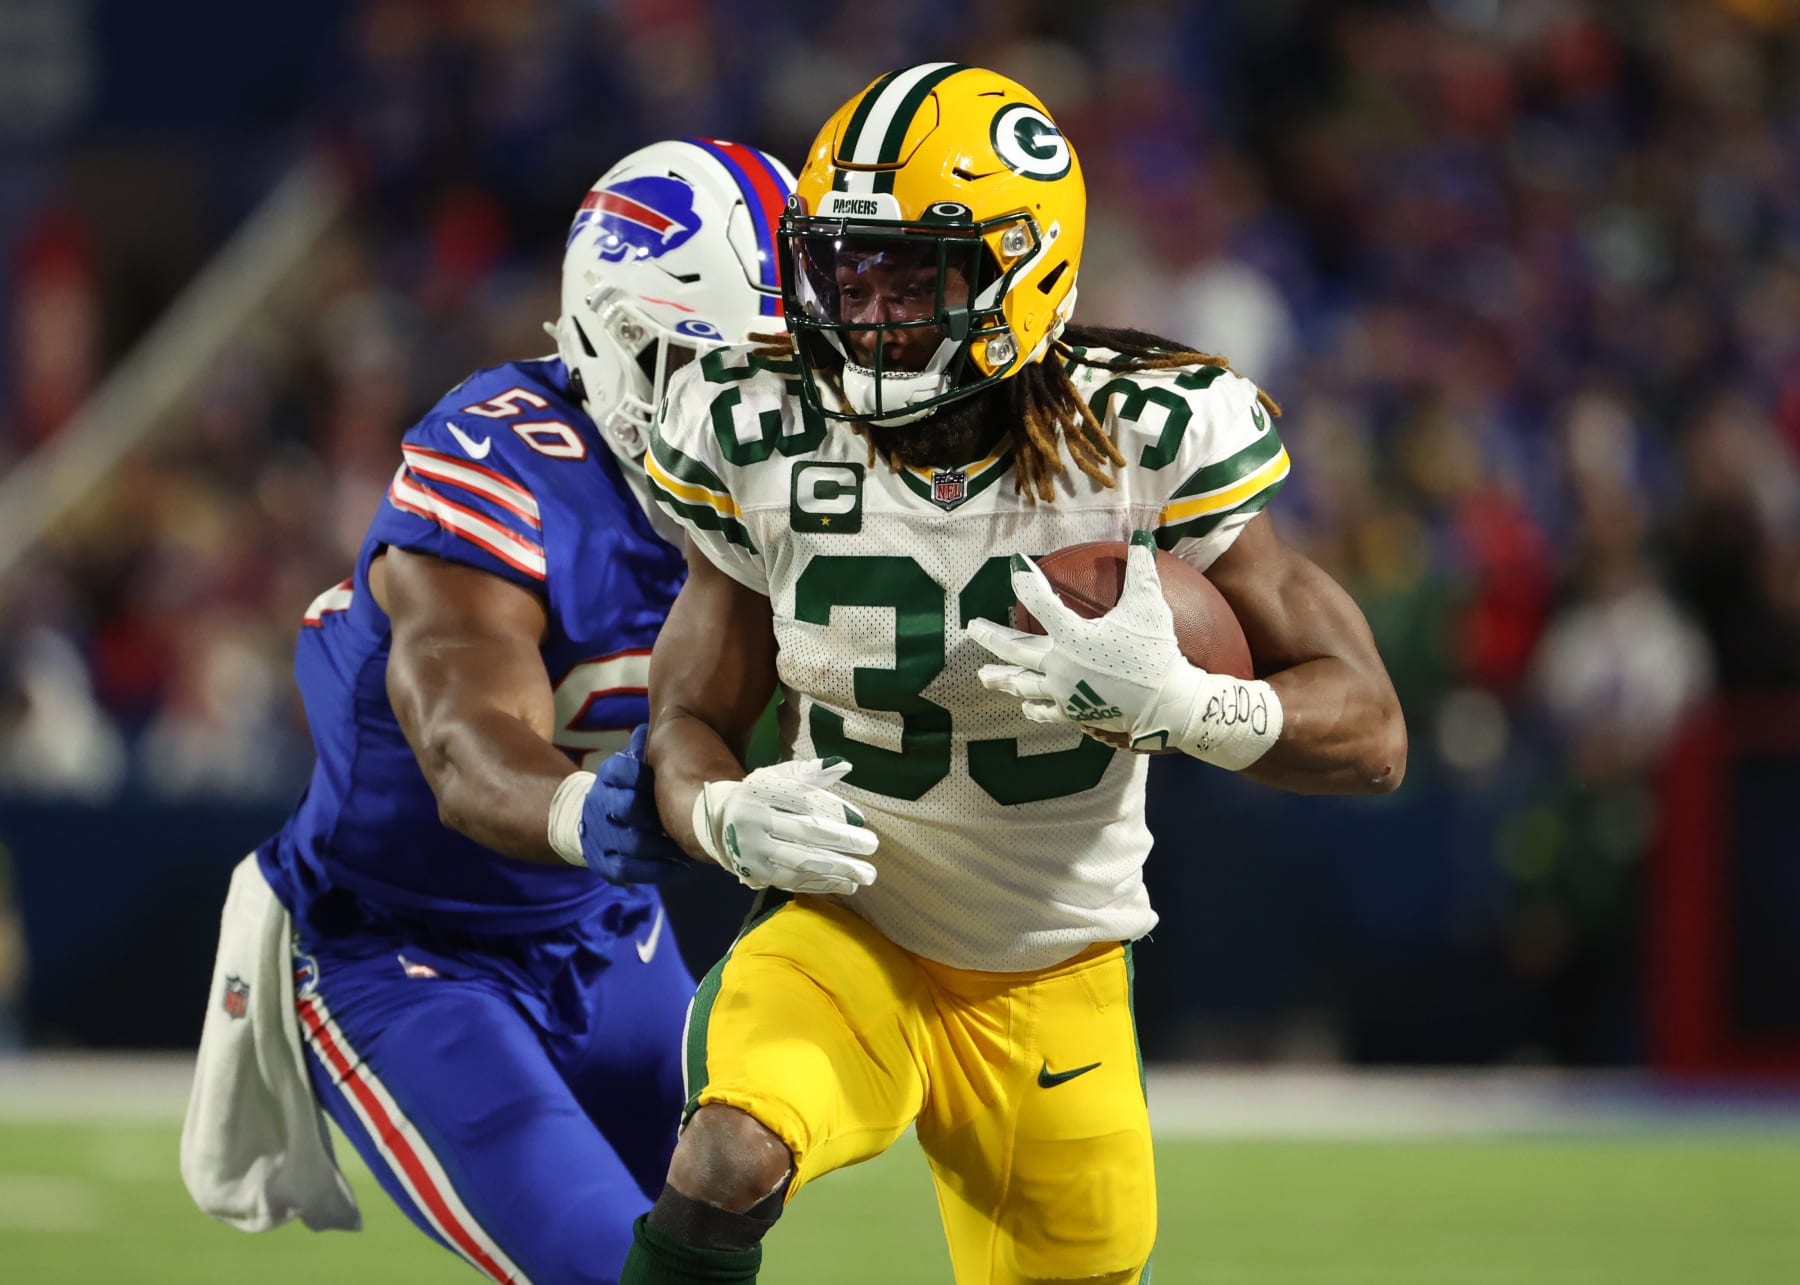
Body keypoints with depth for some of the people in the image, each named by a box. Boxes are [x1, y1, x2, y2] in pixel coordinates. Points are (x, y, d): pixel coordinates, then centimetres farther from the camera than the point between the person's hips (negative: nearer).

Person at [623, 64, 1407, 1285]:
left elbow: (1372, 734, -14)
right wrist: (732, 816, -26)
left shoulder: (1143, 439, -17)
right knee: (731, 1164, -31)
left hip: (1057, 980, 1)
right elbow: (688, 722, 0)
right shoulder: (762, 444, -11)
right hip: (850, 941, -1)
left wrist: (1180, 703, -35)